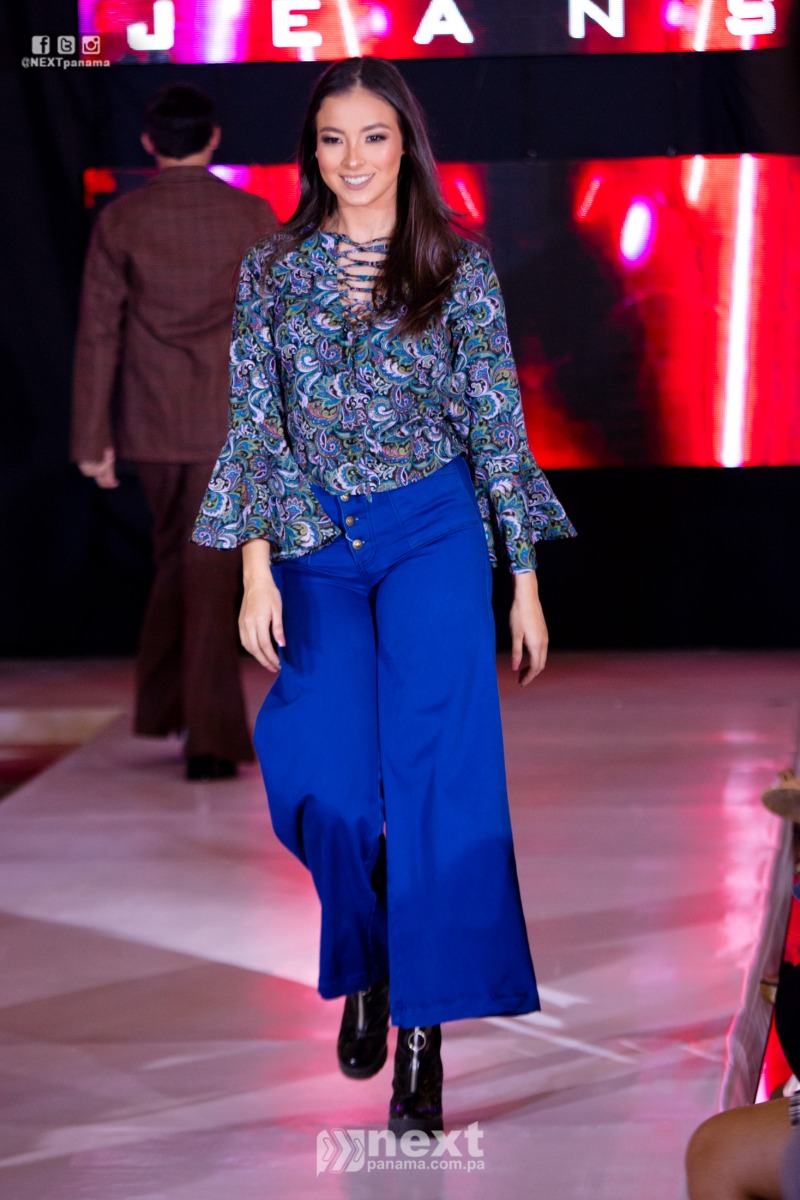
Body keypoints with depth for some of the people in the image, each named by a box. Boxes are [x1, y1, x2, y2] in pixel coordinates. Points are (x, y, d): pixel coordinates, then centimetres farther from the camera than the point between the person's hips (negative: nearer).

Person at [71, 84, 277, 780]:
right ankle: (209, 737, -2)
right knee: (213, 572, 0)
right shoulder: (252, 217, -4)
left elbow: (98, 333, -3)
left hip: (151, 423, 2)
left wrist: (92, 438, 0)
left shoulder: (120, 221, -1)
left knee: (178, 557, 20)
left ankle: (165, 708, 25)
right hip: (231, 421, -2)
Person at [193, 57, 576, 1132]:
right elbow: (255, 424, 5)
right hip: (316, 540, 1)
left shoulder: (459, 267, 2)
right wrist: (257, 571, -3)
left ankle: (422, 1024, -4)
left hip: (434, 530, -1)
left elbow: (498, 423, 3)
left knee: (437, 764, -11)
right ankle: (364, 960, 15)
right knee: (325, 771, -12)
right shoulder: (273, 269, 6)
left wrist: (526, 580, 2)